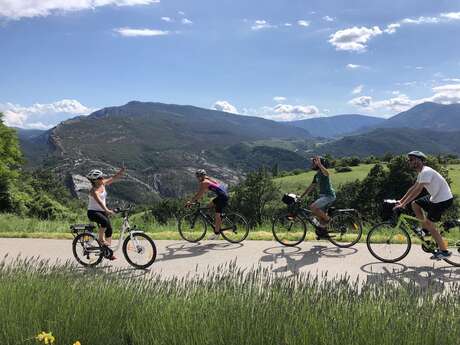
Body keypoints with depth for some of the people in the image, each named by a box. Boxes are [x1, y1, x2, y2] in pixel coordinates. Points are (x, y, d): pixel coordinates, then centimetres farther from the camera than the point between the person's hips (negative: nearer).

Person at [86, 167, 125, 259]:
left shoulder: (103, 184, 3)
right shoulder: (93, 190, -20)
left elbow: (114, 178, 2)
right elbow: (99, 201, -35)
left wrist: (121, 171, -16)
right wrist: (107, 210, -49)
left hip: (102, 211, 8)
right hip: (93, 212, -7)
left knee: (109, 229, 0)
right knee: (105, 221, -35)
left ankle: (108, 252, 9)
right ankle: (101, 239, -12)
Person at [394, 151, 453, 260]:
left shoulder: (426, 172, -23)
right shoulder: (422, 172, 10)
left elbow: (417, 190, -28)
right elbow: (413, 188, 14)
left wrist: (403, 204, -26)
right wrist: (401, 201, 10)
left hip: (444, 199, -10)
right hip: (435, 197, 10)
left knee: (429, 223, -6)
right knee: (415, 204, 9)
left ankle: (444, 251, 2)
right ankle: (425, 228, 17)